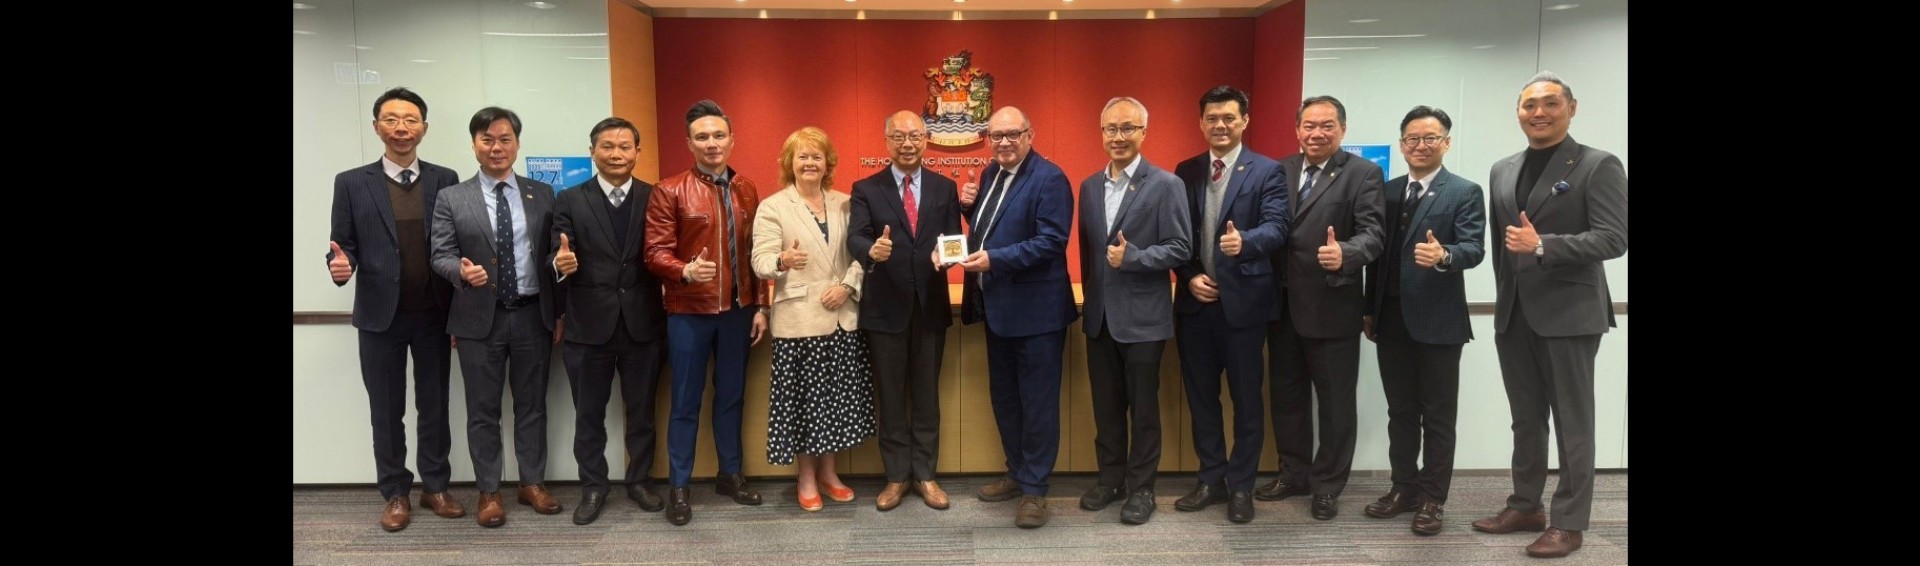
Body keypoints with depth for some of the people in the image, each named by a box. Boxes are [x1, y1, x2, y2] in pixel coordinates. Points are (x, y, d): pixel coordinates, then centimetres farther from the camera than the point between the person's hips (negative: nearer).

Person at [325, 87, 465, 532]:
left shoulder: (446, 180, 2)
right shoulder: (352, 183, 0)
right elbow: (344, 246, 1)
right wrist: (341, 265, -24)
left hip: (434, 315, 1)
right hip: (380, 316, 0)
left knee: (435, 407, 10)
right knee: (386, 411, 9)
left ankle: (435, 487, 24)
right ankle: (395, 494, 22)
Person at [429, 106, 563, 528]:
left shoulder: (543, 195, 5)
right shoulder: (451, 199, 1)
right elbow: (440, 256, -2)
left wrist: (561, 314, 3)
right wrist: (462, 270, -25)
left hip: (533, 315, 1)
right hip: (480, 318, -1)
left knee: (532, 405, 10)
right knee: (483, 411, 7)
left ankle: (533, 484, 24)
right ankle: (489, 492, 19)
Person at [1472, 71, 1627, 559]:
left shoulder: (1599, 166, -6)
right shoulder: (1503, 170, 13)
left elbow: (1614, 239, -15)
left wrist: (1543, 246, -24)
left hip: (1569, 313, -6)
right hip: (1513, 315, 6)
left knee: (1572, 424, 3)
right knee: (1525, 419, 14)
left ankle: (1569, 522, 11)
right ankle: (1525, 506, 25)